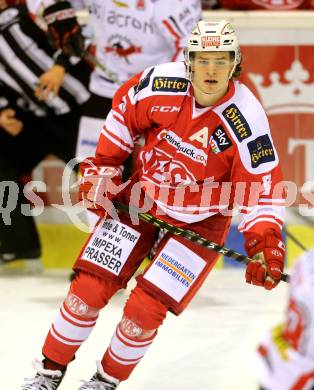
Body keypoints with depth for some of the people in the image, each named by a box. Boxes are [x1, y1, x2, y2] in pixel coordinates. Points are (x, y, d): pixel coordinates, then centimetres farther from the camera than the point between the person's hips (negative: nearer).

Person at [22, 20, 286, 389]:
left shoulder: (246, 119, -24)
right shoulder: (160, 84, -18)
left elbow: (262, 185, -18)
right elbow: (123, 111, 3)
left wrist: (264, 244, -28)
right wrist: (101, 168, 3)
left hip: (199, 220, -2)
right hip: (140, 198, 2)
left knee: (145, 310, -10)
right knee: (90, 287, -4)